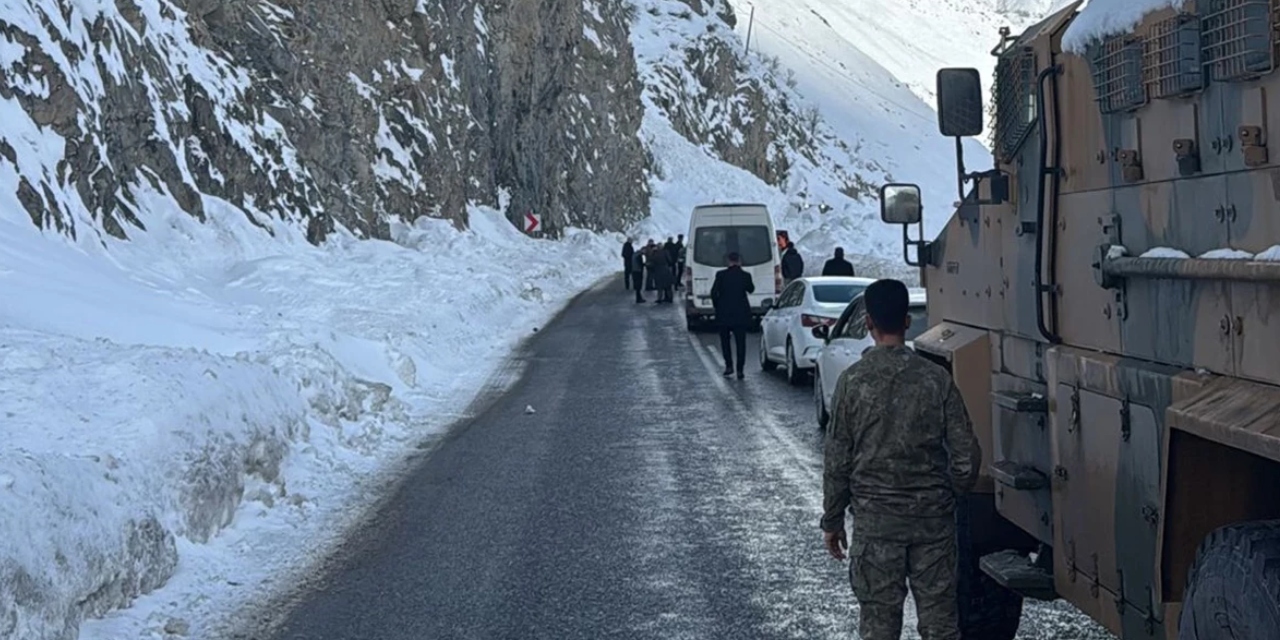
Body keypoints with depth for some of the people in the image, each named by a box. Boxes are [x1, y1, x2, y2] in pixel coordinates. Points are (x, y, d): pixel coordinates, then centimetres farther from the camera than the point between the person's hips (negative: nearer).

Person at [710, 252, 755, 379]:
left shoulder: (721, 275, -8)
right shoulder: (745, 275, -6)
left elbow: (714, 292, -8)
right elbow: (751, 289, 11)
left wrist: (716, 306, 7)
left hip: (724, 313, -1)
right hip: (741, 314, 1)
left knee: (725, 340, 16)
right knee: (740, 342, 6)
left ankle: (729, 366, 6)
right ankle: (740, 370, 2)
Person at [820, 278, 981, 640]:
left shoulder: (853, 382, -8)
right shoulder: (936, 379, -4)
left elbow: (837, 461, -5)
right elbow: (966, 455, -4)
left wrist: (832, 521, 6)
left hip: (875, 519, -1)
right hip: (932, 516, 1)